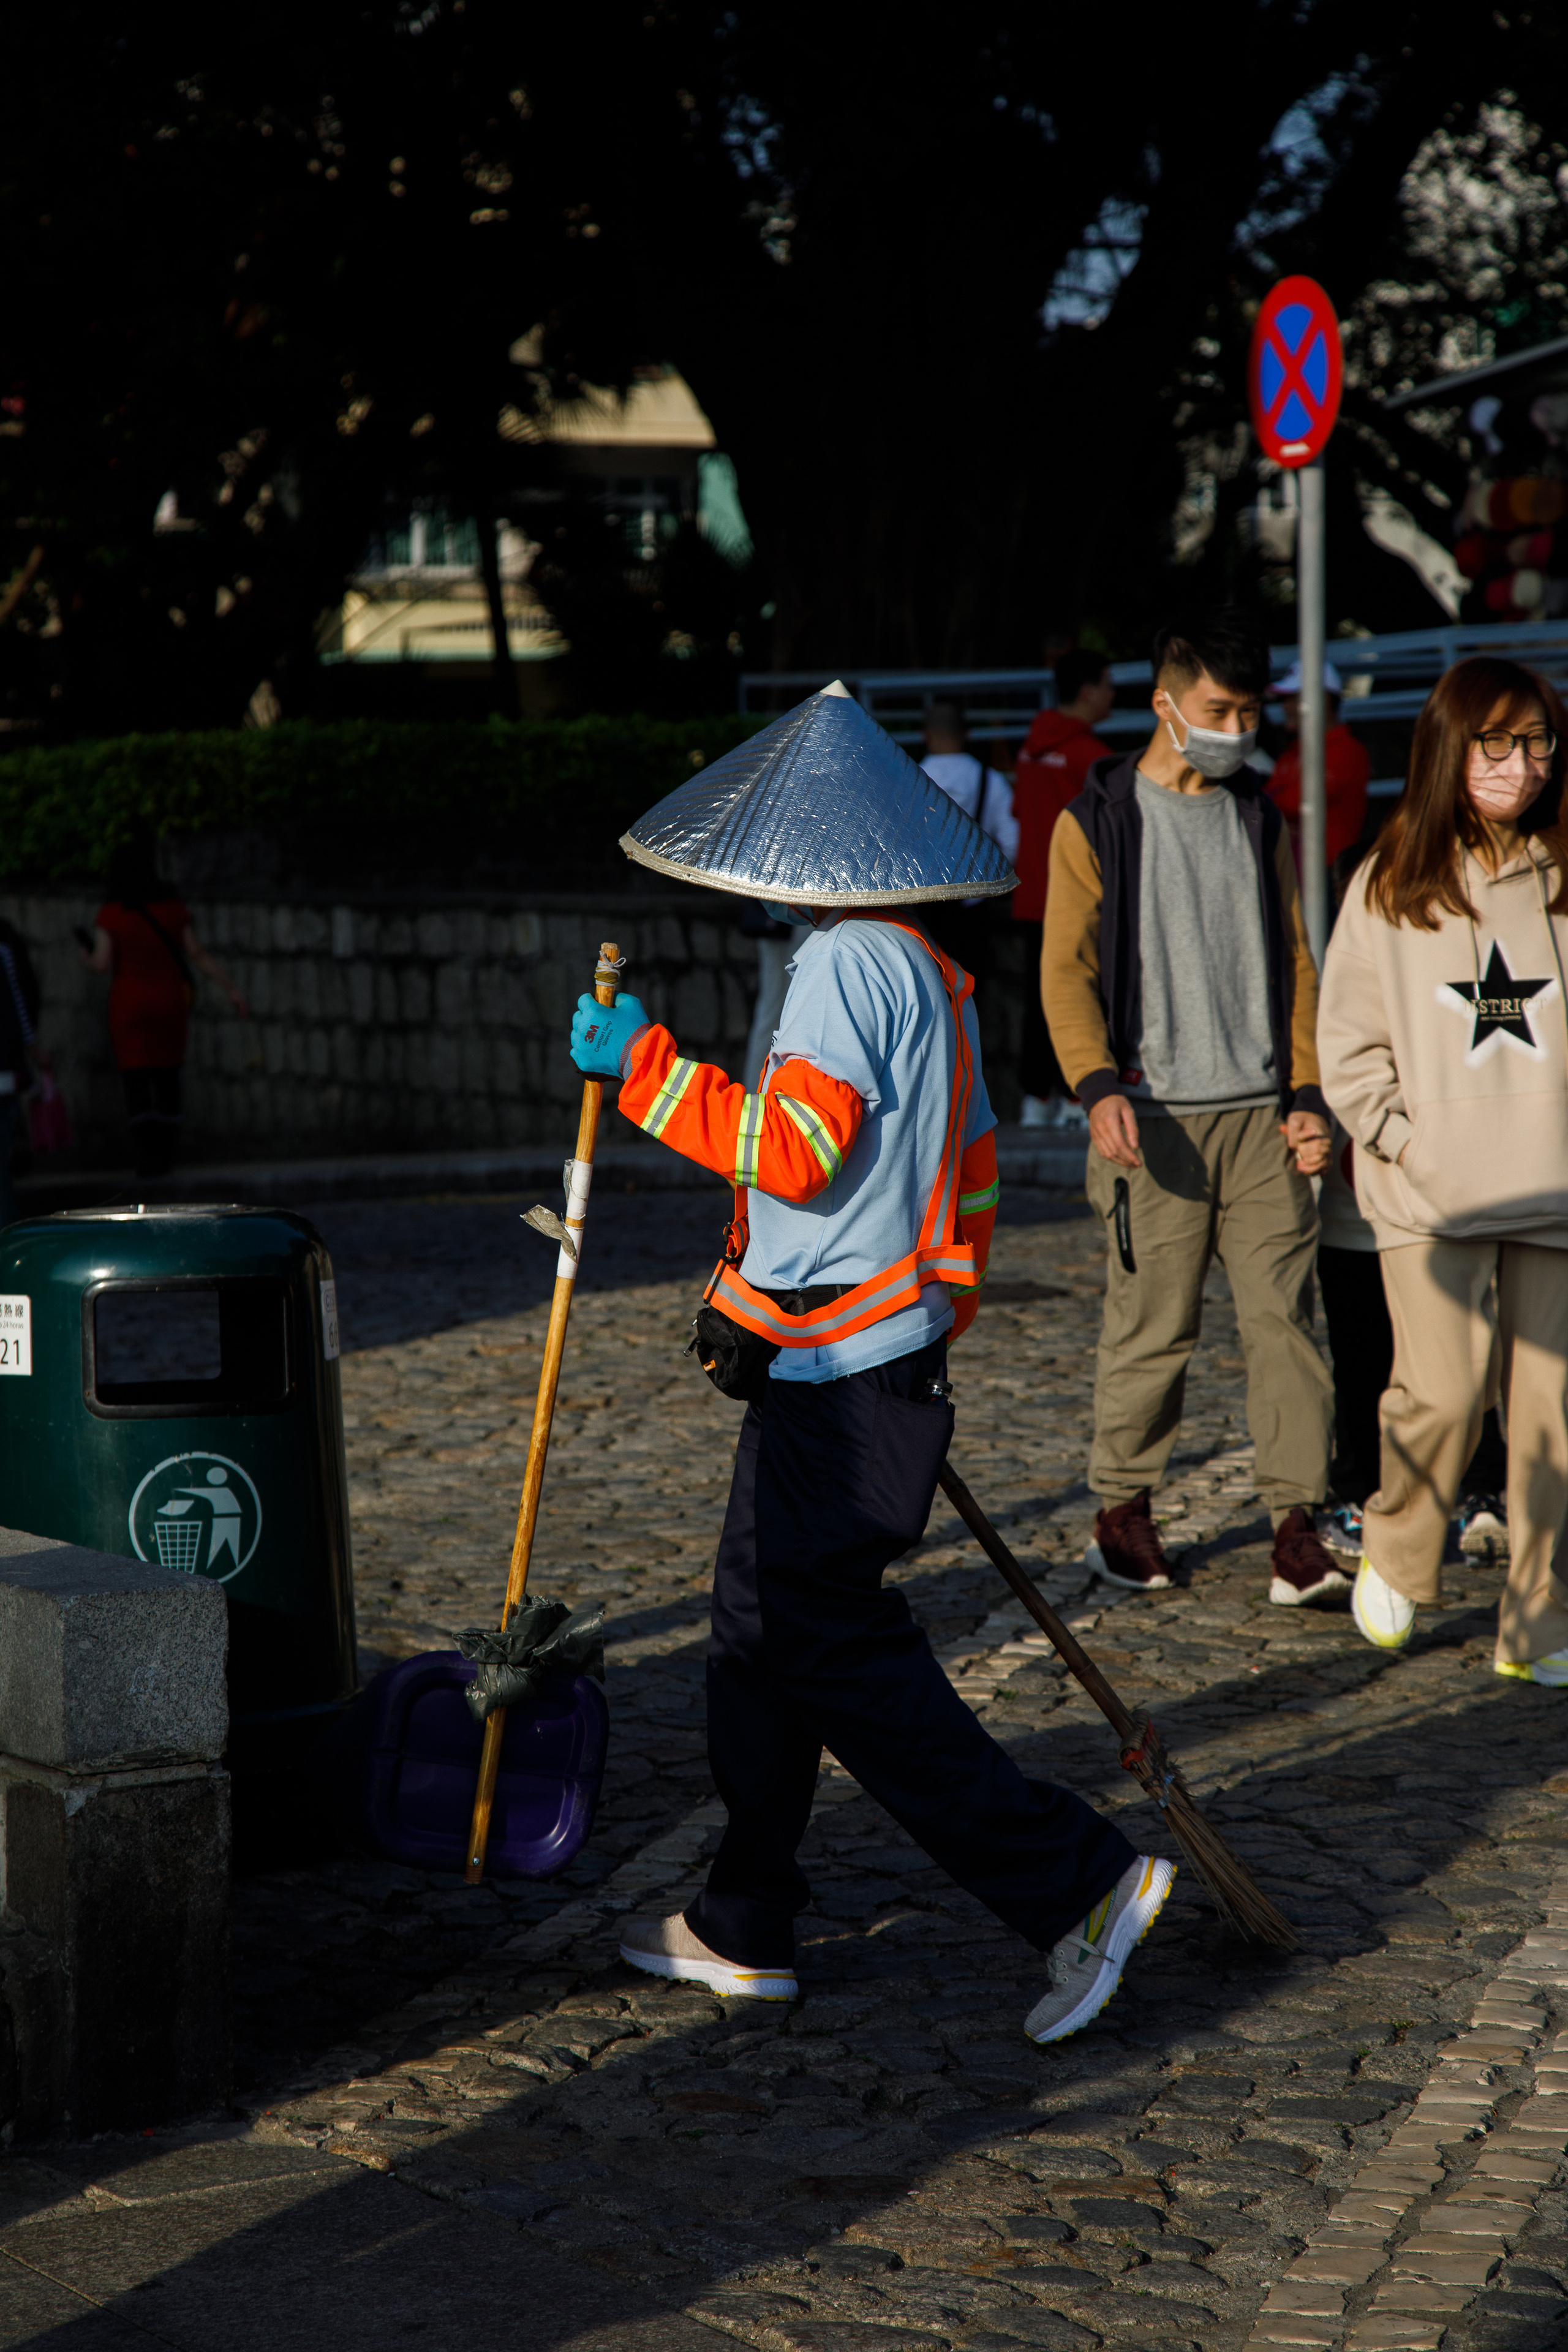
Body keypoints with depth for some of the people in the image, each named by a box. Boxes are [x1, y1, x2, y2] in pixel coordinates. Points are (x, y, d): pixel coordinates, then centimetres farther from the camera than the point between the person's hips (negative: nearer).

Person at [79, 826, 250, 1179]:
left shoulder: (111, 915, -9)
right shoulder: (172, 909, 1)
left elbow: (102, 963, -13)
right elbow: (199, 955, -2)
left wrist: (85, 957, 10)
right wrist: (232, 991, 1)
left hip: (130, 1007, -3)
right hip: (170, 1003, 3)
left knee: (136, 1079, -3)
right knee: (167, 1077, 13)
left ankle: (147, 1154, -15)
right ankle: (166, 1153, 15)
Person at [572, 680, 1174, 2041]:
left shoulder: (849, 963, -14)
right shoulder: (930, 969, 16)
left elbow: (795, 1148, -22)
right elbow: (969, 1171, 22)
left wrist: (646, 1066, -16)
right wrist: (939, 1316, 29)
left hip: (840, 1368, -10)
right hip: (888, 1349, 10)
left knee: (831, 1645, -8)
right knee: (764, 1617, 15)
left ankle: (1079, 1883, -8)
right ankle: (745, 1929, 23)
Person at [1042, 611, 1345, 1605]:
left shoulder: (1263, 823, 15)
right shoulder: (1096, 823, 2)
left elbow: (1294, 963, 17)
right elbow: (1068, 971, -3)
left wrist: (1308, 1094, 6)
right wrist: (1100, 1089, -17)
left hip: (1261, 1113, 3)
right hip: (1155, 1116, -3)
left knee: (1284, 1315, -3)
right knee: (1152, 1326, -1)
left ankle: (1298, 1529, -2)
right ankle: (1124, 1511, 15)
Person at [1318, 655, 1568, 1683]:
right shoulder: (1391, 884, 4)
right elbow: (1349, 1043, 7)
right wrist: (1403, 1141, -5)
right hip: (1430, 1199, -1)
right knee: (1441, 1392, -13)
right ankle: (1395, 1562, 15)